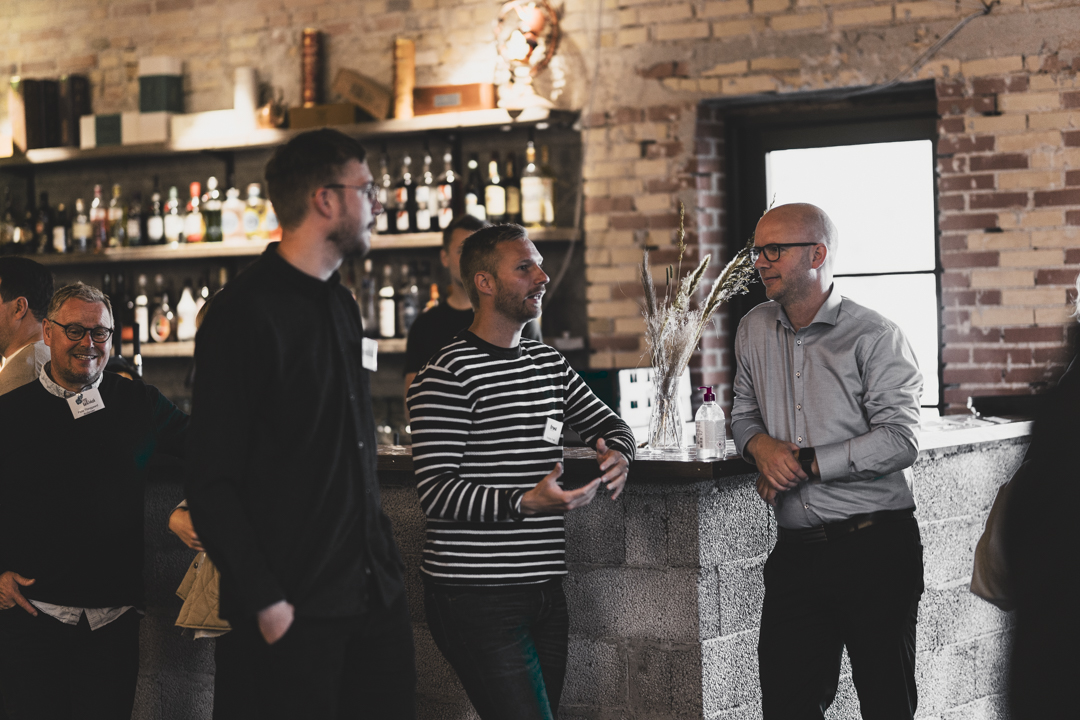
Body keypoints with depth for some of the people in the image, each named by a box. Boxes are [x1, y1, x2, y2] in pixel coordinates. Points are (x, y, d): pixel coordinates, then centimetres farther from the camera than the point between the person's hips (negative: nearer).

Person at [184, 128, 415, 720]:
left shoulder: (341, 305, 15)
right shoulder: (245, 313, -12)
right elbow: (211, 483, -15)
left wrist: (384, 561, 14)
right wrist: (266, 601, -18)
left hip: (373, 596, 8)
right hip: (294, 614, -8)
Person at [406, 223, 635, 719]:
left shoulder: (548, 363, 17)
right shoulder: (446, 375, -9)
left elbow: (609, 424, 27)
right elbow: (435, 492, -15)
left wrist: (617, 455, 2)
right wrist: (525, 502, -28)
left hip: (544, 588, 8)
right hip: (476, 598, -8)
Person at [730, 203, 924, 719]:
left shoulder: (875, 338, -6)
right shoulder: (754, 330, 11)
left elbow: (899, 440, -15)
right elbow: (743, 412, 23)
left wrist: (806, 463, -14)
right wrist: (760, 446, -1)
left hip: (875, 547, -5)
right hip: (796, 550, 5)